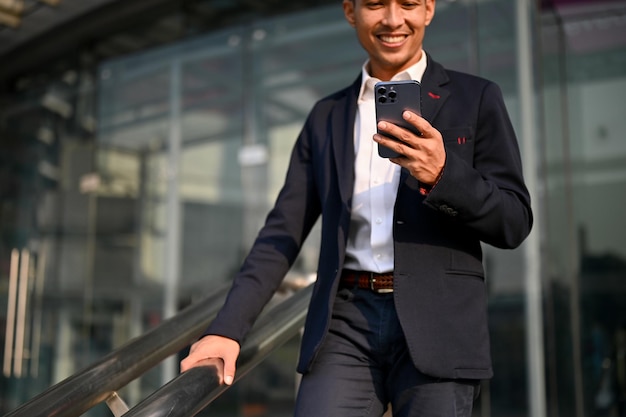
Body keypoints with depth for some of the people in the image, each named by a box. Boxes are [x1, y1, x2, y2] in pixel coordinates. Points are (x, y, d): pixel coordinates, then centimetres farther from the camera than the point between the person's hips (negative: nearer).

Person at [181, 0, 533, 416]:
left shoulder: (475, 98, 6)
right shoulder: (326, 116, 15)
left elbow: (515, 223, 2)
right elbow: (284, 232, 11)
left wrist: (443, 173, -17)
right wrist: (227, 328, 1)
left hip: (438, 323, -2)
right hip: (345, 324, 2)